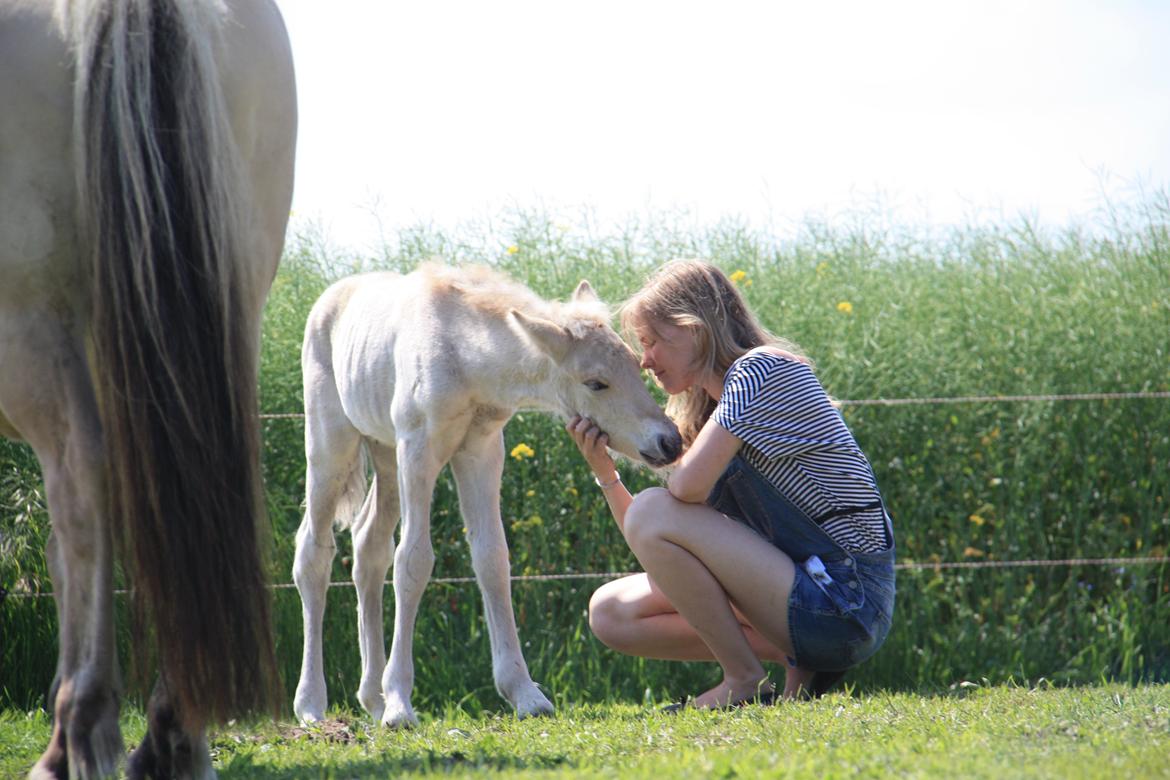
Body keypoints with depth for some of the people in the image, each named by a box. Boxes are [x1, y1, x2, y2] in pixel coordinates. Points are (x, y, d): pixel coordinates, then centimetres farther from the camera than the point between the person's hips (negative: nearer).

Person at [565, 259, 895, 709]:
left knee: (651, 512, -17)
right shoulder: (712, 405, 18)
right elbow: (656, 551, 16)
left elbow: (687, 486, -24)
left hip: (845, 601, -10)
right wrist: (604, 472, 4)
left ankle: (746, 683, -8)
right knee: (610, 612, 8)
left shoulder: (763, 369, -10)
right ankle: (796, 656, 4)